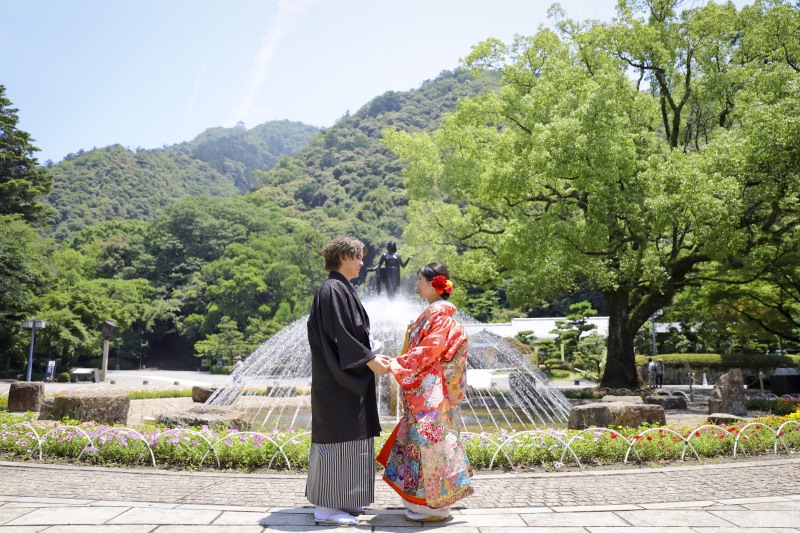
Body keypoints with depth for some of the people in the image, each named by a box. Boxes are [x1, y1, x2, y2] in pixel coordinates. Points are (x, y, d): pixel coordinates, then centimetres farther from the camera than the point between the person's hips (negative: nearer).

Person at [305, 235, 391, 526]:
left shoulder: (342, 289, 16)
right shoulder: (332, 290, -15)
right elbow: (337, 335, -21)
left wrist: (371, 357, 13)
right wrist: (368, 360, -18)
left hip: (345, 377, 10)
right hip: (337, 379, -10)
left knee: (347, 436, 14)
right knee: (336, 436, -5)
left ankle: (339, 499, 24)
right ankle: (326, 505, 4)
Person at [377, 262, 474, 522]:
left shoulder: (440, 314, -13)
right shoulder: (431, 313, 16)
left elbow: (428, 352, -20)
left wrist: (394, 365, -18)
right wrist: (397, 363, 11)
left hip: (431, 392, -10)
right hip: (422, 391, 10)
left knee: (428, 441, -4)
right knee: (421, 440, 13)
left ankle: (434, 507, 5)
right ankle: (427, 501, 23)